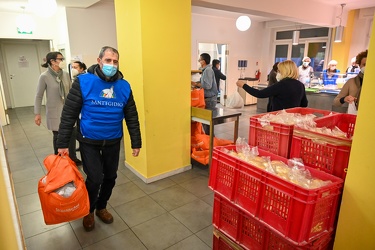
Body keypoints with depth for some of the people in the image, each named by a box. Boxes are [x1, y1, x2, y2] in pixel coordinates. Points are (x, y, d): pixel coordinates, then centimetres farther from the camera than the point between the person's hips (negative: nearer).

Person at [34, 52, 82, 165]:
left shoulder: (66, 74, 1)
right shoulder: (44, 76, -11)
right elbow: (39, 96, -6)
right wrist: (37, 114, -7)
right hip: (55, 112, -4)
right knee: (58, 136, 7)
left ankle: (73, 158, 26)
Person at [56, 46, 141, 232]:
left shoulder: (124, 86, -4)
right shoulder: (83, 82, -13)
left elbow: (132, 117, 1)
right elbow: (69, 114, -9)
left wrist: (136, 143, 2)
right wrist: (63, 143, -9)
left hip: (113, 141, 4)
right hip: (89, 141, -3)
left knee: (110, 177, 13)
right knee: (95, 178, -5)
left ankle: (101, 207, 40)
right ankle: (88, 211, 26)